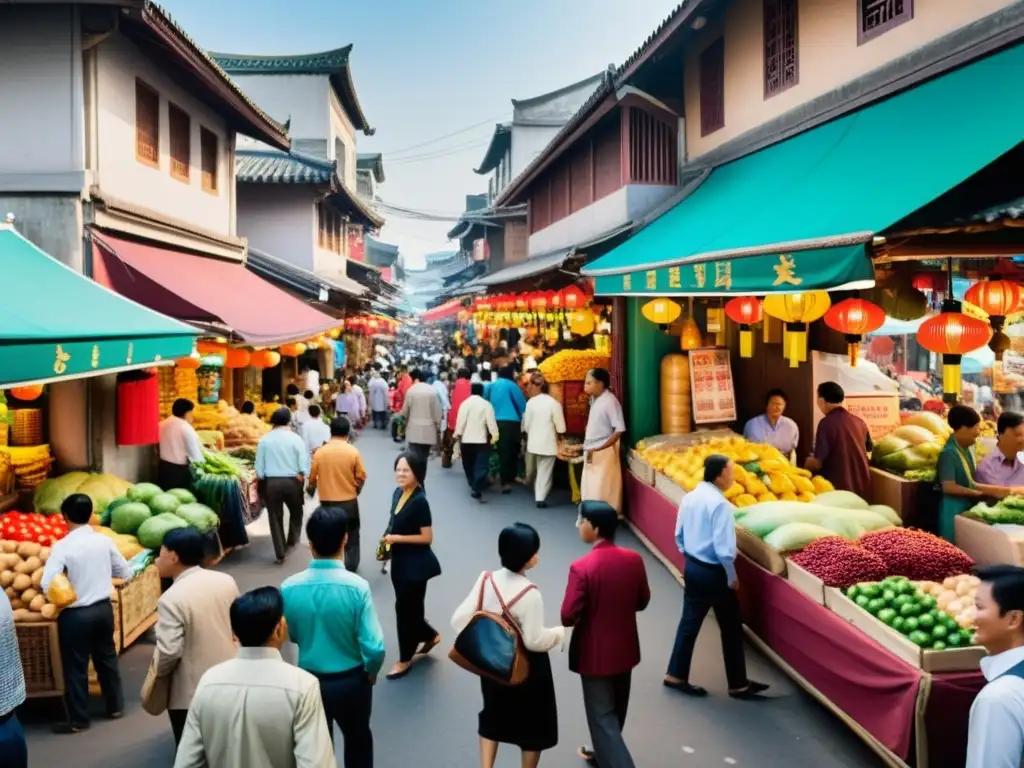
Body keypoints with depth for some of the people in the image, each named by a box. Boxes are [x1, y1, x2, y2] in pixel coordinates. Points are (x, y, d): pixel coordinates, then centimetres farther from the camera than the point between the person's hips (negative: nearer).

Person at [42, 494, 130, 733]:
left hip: (75, 614, -4)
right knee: (107, 657, 20)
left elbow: (46, 585, -21)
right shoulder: (104, 541, -4)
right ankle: (115, 706, 31)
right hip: (103, 608, 5)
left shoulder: (62, 547, -16)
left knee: (75, 666, 8)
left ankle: (78, 719, 17)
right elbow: (125, 573, 6)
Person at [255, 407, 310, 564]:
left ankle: (280, 554, 12)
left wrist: (261, 478, 16)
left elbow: (259, 467, 2)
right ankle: (291, 544, 15)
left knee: (275, 518, 10)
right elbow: (304, 464, -8)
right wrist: (302, 476, 7)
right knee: (296, 513, 22)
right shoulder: (295, 438, -5)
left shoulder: (264, 440, 0)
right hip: (292, 481, -1)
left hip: (271, 482, 1)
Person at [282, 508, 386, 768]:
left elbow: (289, 635, 0)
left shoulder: (289, 587, -17)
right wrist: (371, 673, -1)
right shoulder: (356, 586, -24)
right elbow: (374, 647, -21)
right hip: (351, 681, -2)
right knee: (357, 740, 24)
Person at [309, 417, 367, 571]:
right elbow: (361, 477, -5)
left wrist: (312, 488, 22)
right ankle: (351, 566, 24)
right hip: (349, 501, -1)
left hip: (327, 502, 1)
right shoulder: (353, 452, -10)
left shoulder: (320, 452, -7)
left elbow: (312, 477, 0)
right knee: (351, 535, 18)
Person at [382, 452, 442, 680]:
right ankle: (430, 635, 43)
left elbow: (427, 538, -20)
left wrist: (397, 538, -19)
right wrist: (388, 538, 2)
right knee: (410, 607, 18)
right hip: (400, 561, 8)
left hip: (416, 565, -8)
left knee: (405, 608, 4)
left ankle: (405, 660, 20)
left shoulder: (420, 501, -22)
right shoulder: (398, 493, 3)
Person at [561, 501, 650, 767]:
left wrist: (589, 610, -1)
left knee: (602, 715, 4)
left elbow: (568, 616, -22)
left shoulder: (581, 567, -24)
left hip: (596, 653, -6)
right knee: (615, 709, 25)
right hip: (625, 648, 6)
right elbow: (642, 601, 5)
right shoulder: (634, 560, -7)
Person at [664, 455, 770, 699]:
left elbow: (679, 535, 12)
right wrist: (732, 577, -11)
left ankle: (676, 675, 23)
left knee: (689, 622, 16)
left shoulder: (689, 498, 2)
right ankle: (738, 685, 17)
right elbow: (724, 549, -24)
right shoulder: (720, 504, -23)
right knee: (731, 628, 7)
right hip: (714, 573, -8)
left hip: (692, 568, 8)